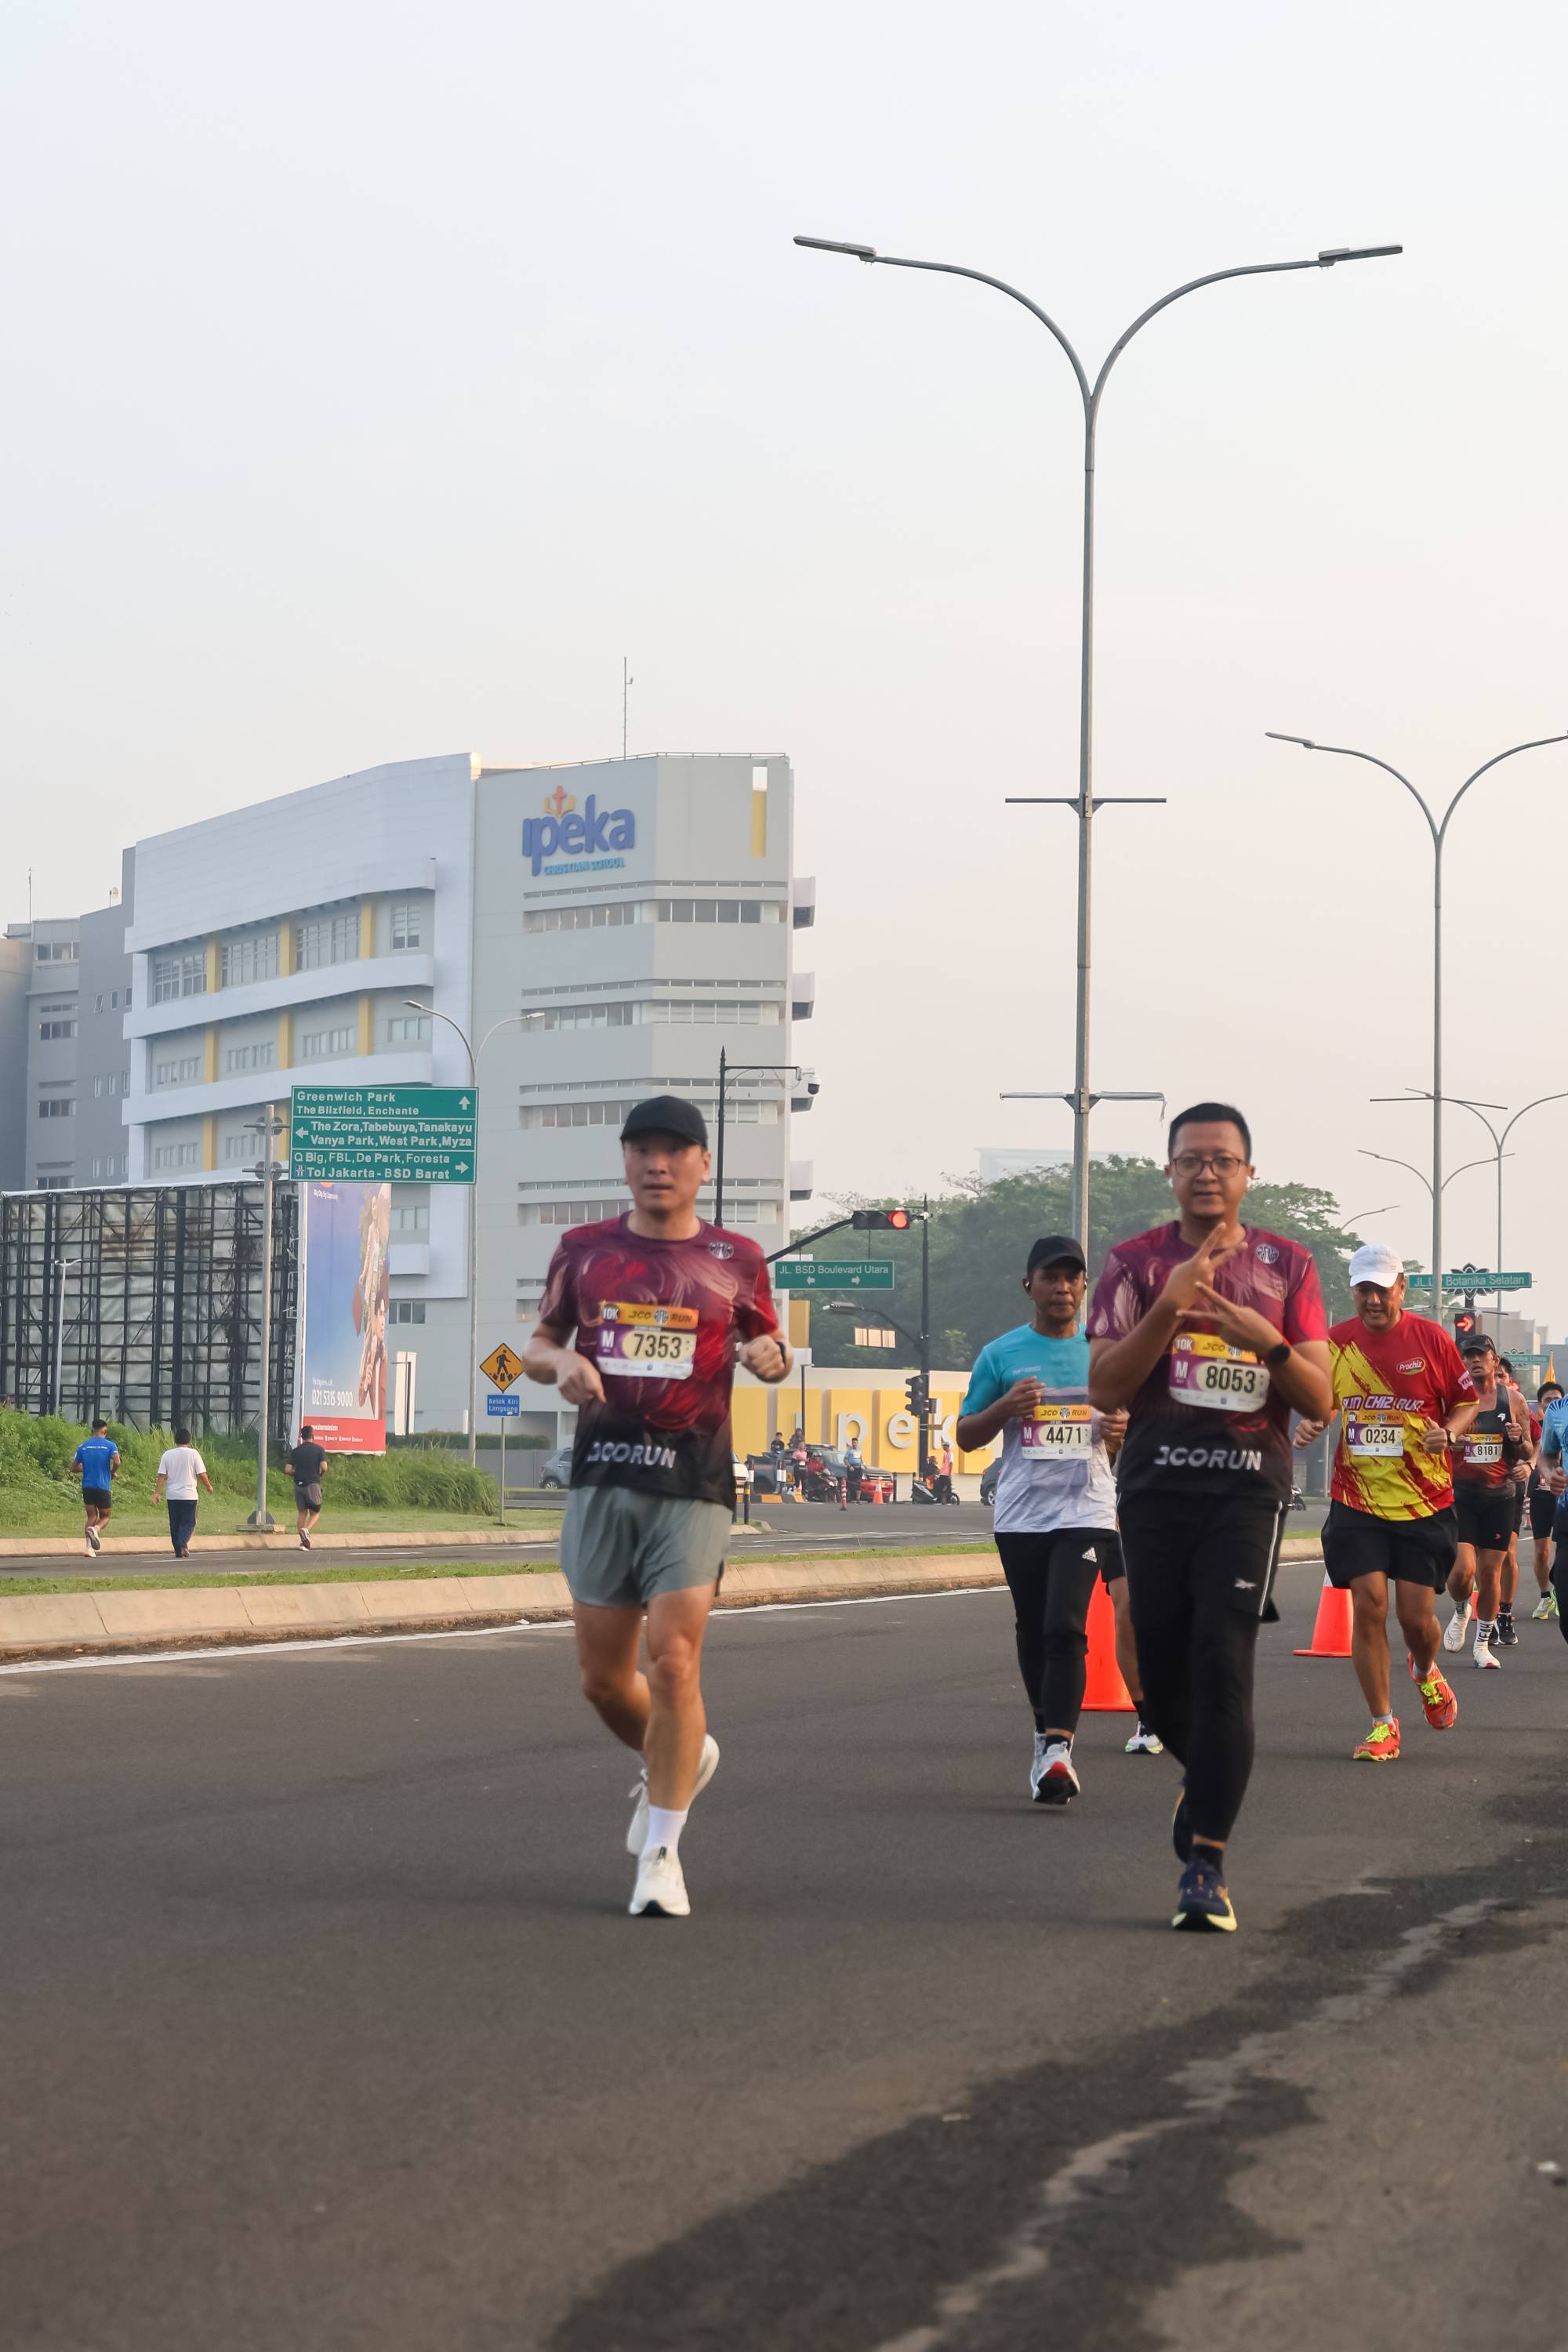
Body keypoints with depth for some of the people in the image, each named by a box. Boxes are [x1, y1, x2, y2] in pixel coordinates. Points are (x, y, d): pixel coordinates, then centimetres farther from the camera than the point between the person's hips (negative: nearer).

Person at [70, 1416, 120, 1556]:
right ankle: (96, 1529, -23)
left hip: (87, 1487, 3)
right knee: (105, 1517, 11)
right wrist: (113, 1472, 1)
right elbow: (117, 1461, -19)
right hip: (103, 1487, -3)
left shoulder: (83, 1446, 7)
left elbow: (74, 1468, 9)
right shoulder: (110, 1445, -3)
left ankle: (88, 1547, -6)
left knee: (91, 1517, 11)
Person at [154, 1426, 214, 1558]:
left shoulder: (167, 1455, 1)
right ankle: (183, 1543, -22)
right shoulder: (193, 1453, -5)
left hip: (172, 1495, 3)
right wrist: (209, 1487, 10)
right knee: (188, 1523, 3)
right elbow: (202, 1474, -6)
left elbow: (162, 1475, -3)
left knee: (175, 1524, 11)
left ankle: (178, 1551, 12)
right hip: (189, 1495, -2)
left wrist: (157, 1492, -1)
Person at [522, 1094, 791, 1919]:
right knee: (602, 1678, 5)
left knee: (674, 1660, -13)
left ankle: (661, 1851, -3)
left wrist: (770, 1358, -8)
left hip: (692, 1484, -3)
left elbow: (767, 1345, 16)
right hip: (602, 1477, 3)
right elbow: (538, 1343, 16)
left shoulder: (736, 1259, 5)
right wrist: (561, 1362, -7)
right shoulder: (583, 1250, 9)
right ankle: (679, 1759, 37)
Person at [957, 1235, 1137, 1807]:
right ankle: (1046, 1732, 29)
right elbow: (966, 1436, 8)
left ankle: (1057, 1749, -23)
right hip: (1020, 1517, 2)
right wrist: (1004, 1407, -11)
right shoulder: (1000, 1355, 5)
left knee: (1065, 1627, -17)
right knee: (1032, 1631, 11)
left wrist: (1125, 1427, -7)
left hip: (1086, 1511, -2)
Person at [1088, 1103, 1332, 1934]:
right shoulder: (1136, 1262, 7)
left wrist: (1267, 1340, -13)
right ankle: (1206, 1775, 39)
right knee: (1162, 1669, 5)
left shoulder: (1286, 1264, 8)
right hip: (1157, 1483, 1)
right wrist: (1168, 1308, -15)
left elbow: (1320, 1402, 5)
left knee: (1222, 1662, -14)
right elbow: (1104, 1388, -3)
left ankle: (1206, 1863, -14)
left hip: (1248, 1485, -1)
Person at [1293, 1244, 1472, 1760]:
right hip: (1356, 1501, 1)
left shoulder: (1431, 1338, -3)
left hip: (1425, 1503, -1)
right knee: (1368, 1605, -8)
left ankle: (1426, 1672, 36)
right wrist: (1312, 1424, -7)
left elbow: (1468, 1402, 7)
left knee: (1417, 1616, -2)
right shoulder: (1337, 1342, 3)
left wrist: (1448, 1433, -14)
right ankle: (1382, 1725, 4)